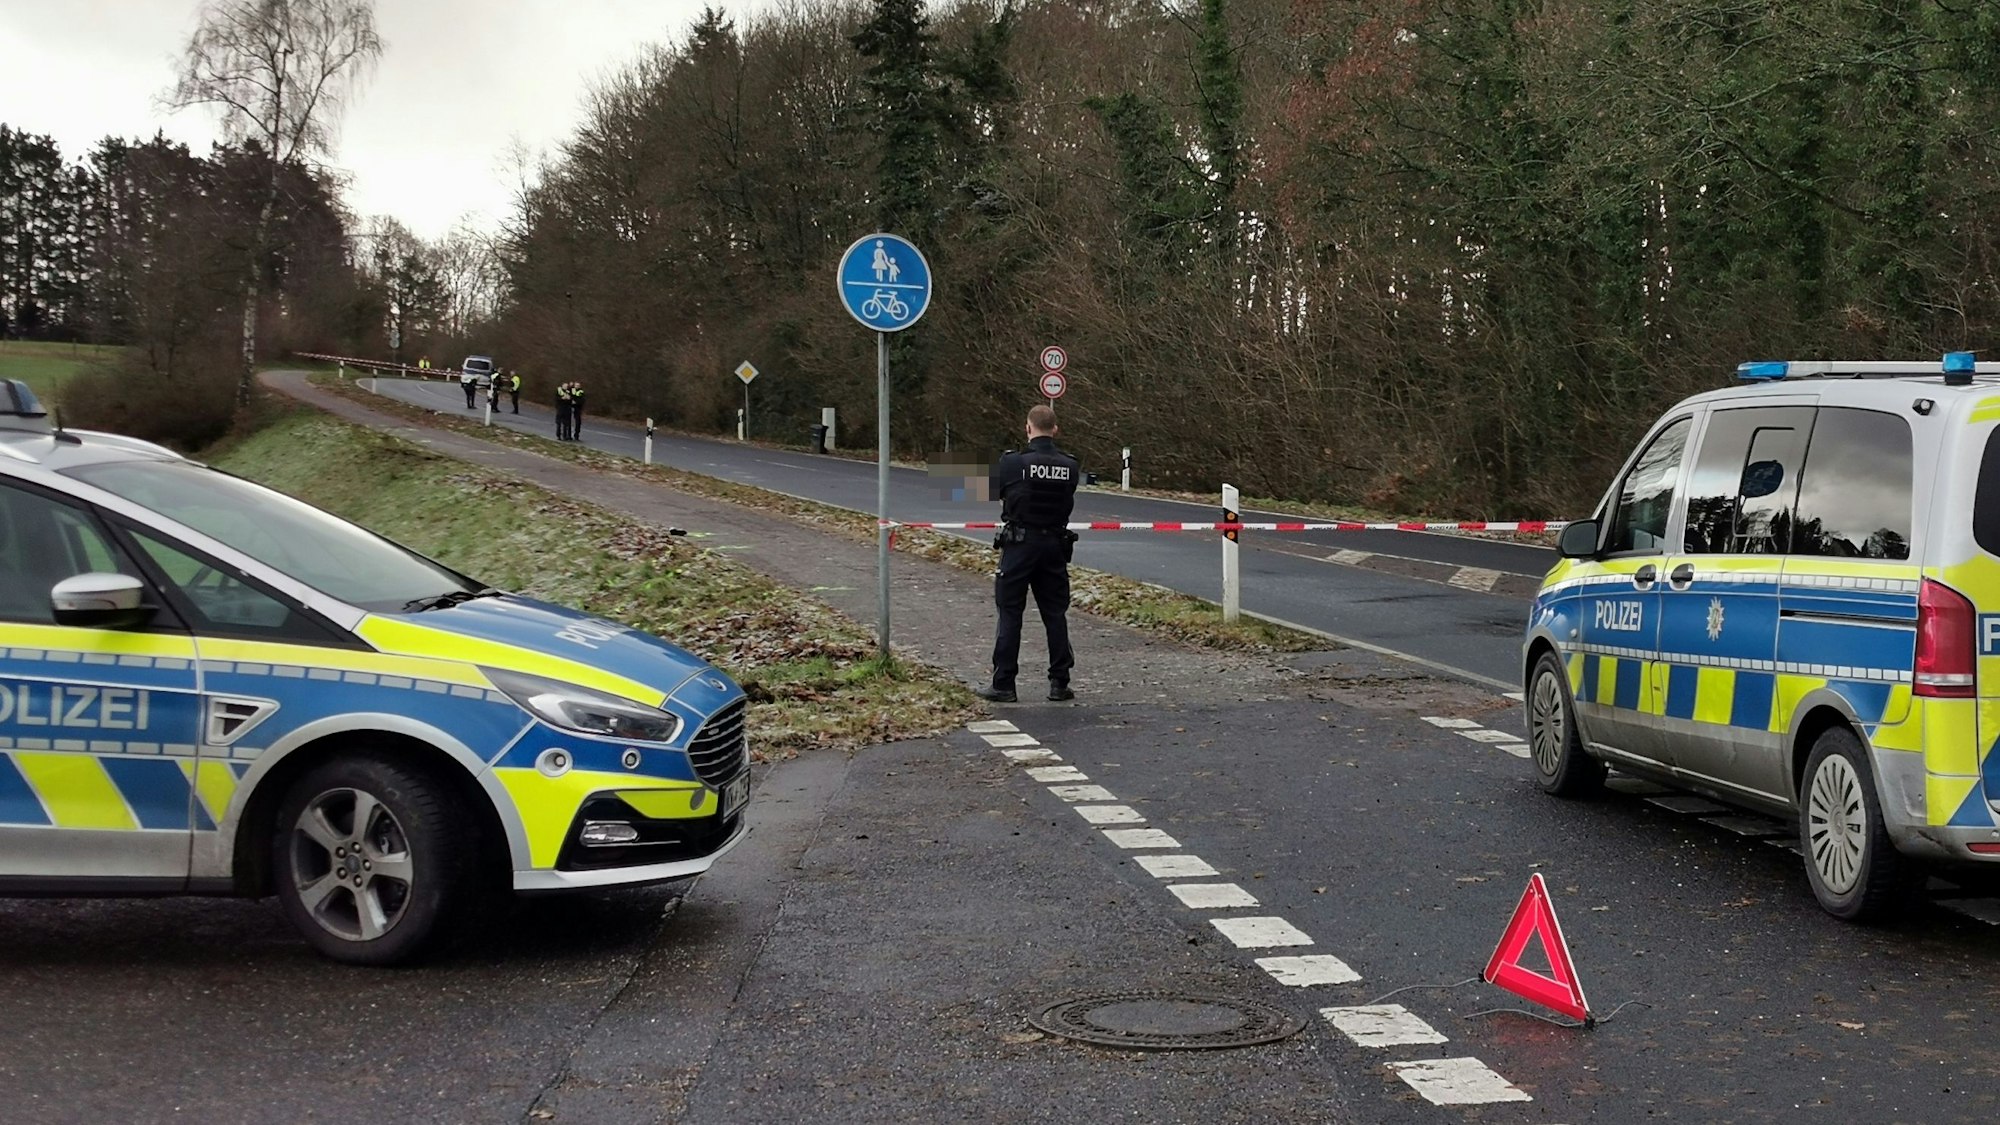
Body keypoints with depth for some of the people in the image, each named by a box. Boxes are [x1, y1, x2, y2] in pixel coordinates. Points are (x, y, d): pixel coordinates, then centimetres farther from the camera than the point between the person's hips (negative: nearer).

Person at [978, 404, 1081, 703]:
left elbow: (993, 492, 1)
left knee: (1010, 614, 3)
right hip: (1055, 544, 3)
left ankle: (1003, 684, 2)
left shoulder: (1013, 461, -11)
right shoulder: (1070, 465, -1)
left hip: (1020, 544, -3)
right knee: (1055, 614, 10)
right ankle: (1059, 683, 11)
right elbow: (1067, 499, 8)